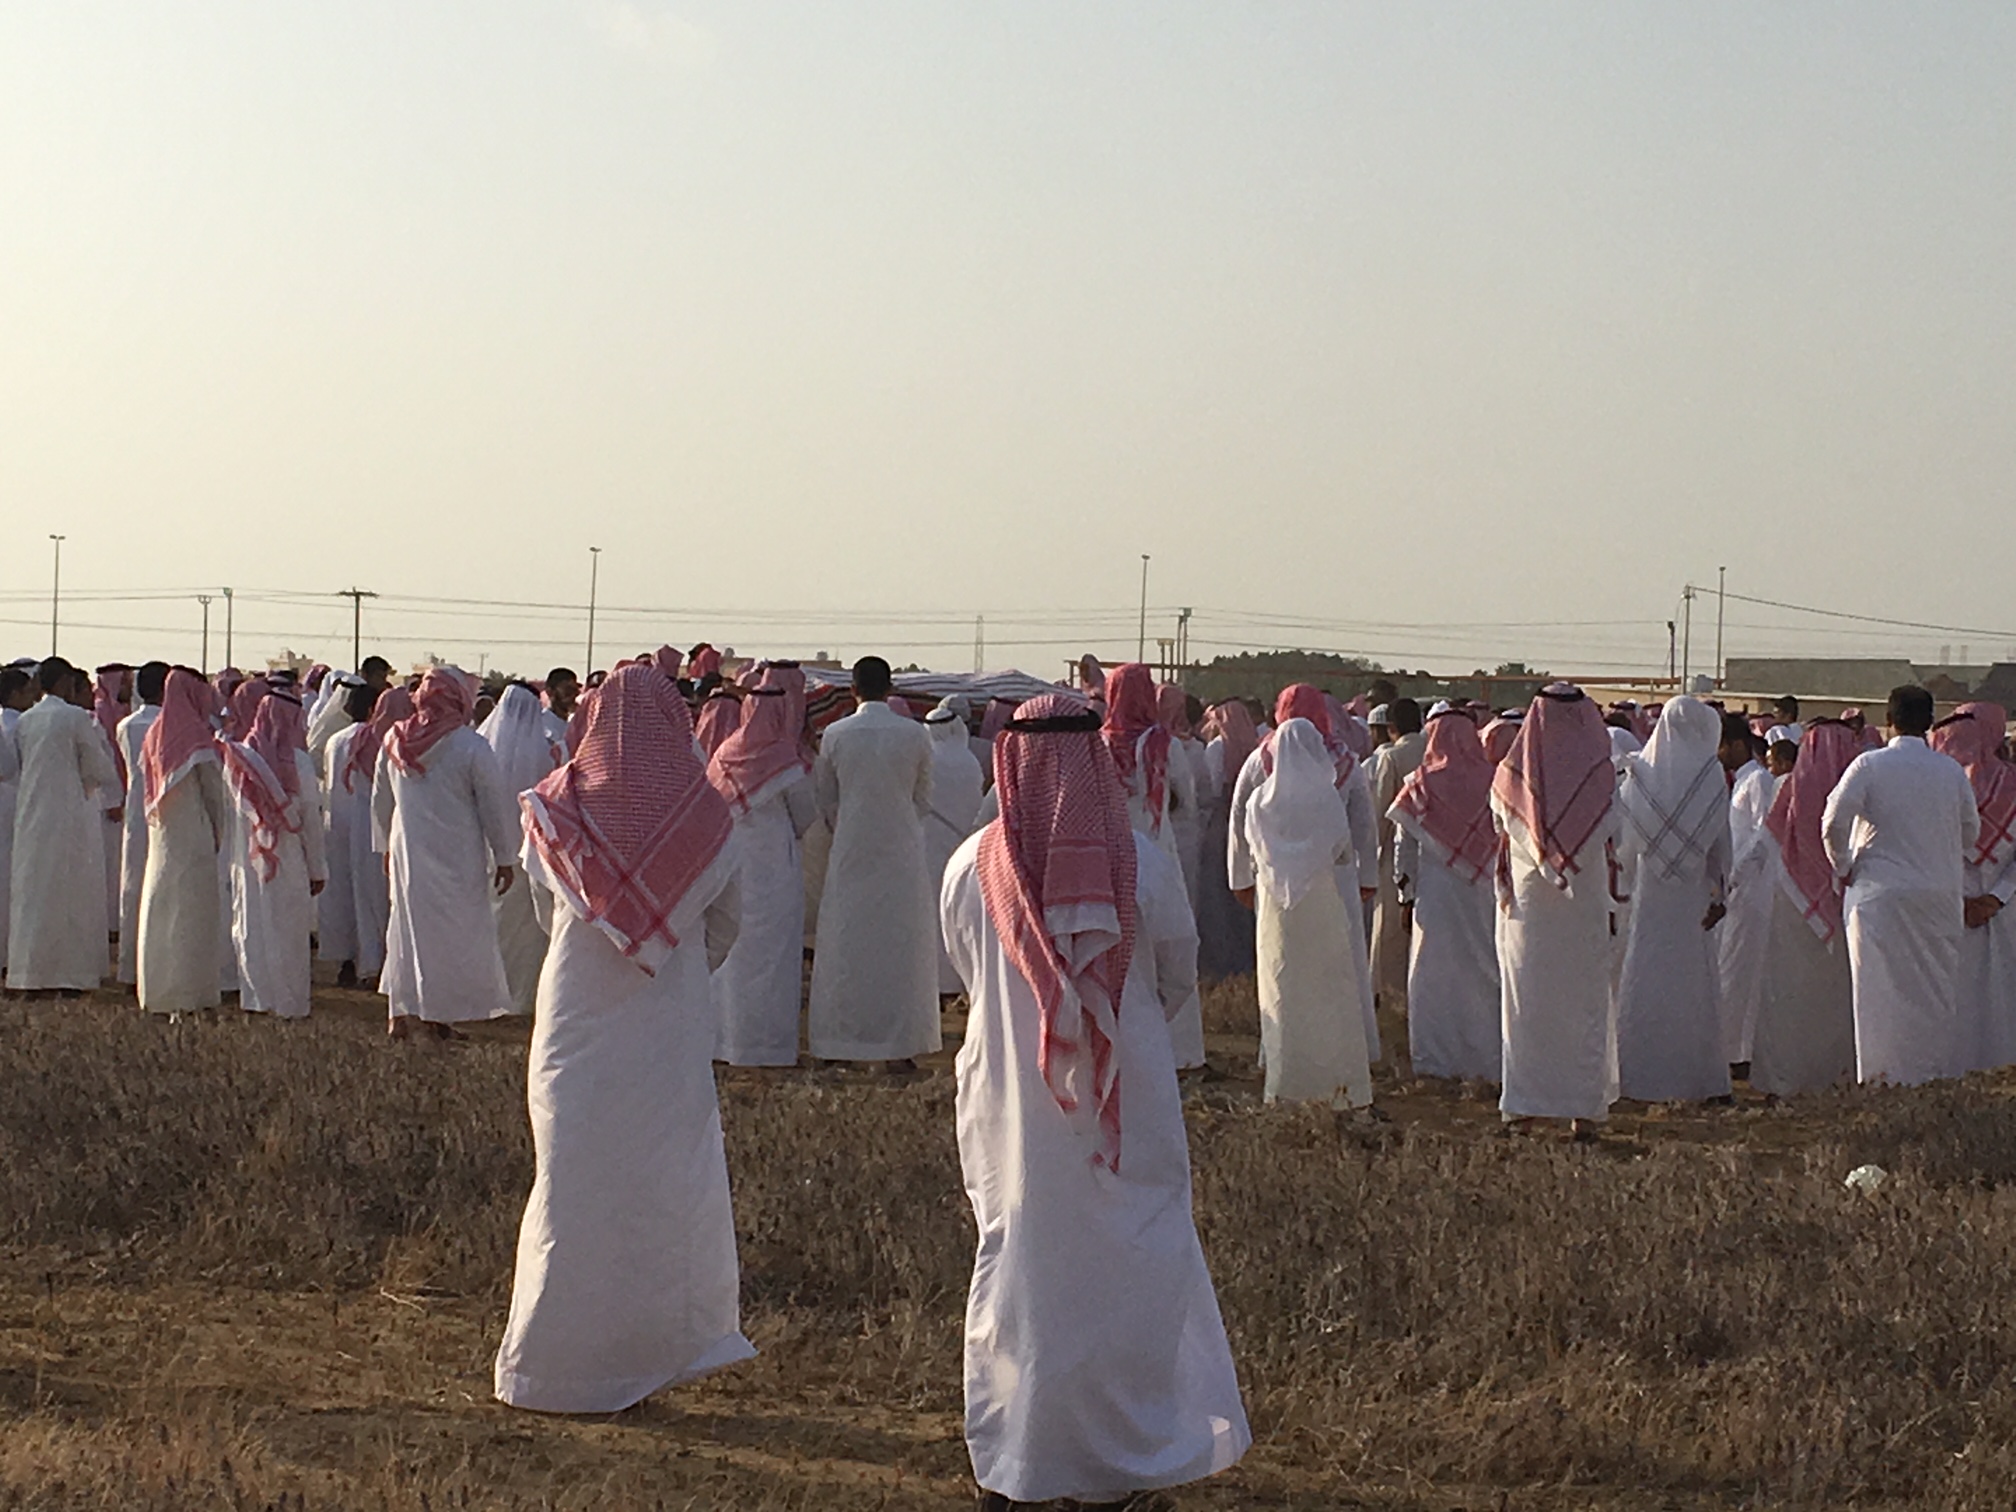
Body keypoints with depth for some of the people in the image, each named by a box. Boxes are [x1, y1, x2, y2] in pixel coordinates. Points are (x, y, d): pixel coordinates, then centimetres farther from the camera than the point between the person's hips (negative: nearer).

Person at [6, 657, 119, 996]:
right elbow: (100, 769, -5)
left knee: (33, 892, 10)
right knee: (71, 894, 1)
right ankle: (70, 972, 1)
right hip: (70, 815, -6)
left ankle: (31, 972, 10)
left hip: (31, 815, 6)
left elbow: (25, 766, 15)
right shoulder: (77, 719, -10)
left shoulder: (25, 722, 7)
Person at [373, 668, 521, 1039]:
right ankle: (443, 1015, 6)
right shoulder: (471, 746, -14)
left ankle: (401, 1013, 10)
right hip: (458, 856, -4)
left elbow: (380, 800, 13)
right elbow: (494, 805, -9)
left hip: (407, 853, 5)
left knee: (409, 925, 13)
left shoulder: (393, 741, 1)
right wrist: (504, 858, 1)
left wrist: (385, 847, 26)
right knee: (456, 932, 5)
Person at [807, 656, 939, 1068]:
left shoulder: (835, 735, -5)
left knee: (846, 944, 8)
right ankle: (900, 1043, 2)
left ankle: (835, 1041, 11)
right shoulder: (915, 735, -5)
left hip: (851, 852, 1)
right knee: (901, 943, 4)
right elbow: (923, 800, 5)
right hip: (903, 850, 0)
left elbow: (825, 801, 6)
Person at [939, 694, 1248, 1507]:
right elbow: (1180, 974, 2)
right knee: (1127, 1267, 10)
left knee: (1013, 1264, 13)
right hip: (1127, 1101, -2)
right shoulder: (1143, 865, -12)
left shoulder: (972, 866, -8)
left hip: (1011, 1099, 2)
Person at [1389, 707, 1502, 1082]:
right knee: (1484, 971, 9)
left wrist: (1406, 896, 8)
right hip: (1485, 896, 1)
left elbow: (1405, 848, -1)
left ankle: (1435, 1058, 9)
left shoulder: (1421, 786, -6)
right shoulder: (1493, 784, -5)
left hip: (1436, 895, -1)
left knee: (1434, 973, 7)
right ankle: (1488, 1055, 13)